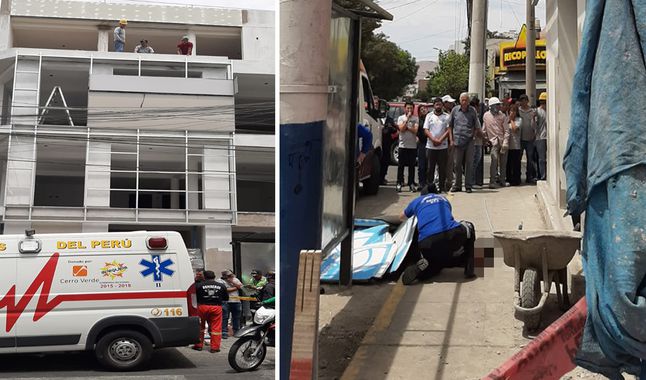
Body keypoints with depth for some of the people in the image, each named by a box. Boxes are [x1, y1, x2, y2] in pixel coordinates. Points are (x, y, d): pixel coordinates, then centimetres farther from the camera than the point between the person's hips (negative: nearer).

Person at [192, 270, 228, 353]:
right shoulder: (221, 286, 7)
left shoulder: (199, 285, -1)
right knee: (216, 328, 5)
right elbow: (226, 298, 14)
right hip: (216, 307, 1)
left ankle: (199, 345, 18)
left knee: (200, 327, 14)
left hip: (203, 307, -1)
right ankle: (214, 347, 4)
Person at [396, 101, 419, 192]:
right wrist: (407, 119, -11)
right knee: (401, 165, 0)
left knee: (412, 166, 4)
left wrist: (406, 126, -9)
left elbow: (415, 130, -8)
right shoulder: (401, 118, 5)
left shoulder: (416, 118, 5)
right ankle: (399, 183, 4)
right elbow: (401, 129, -11)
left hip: (413, 146, 1)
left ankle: (411, 184, 9)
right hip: (403, 145, -1)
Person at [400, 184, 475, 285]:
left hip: (427, 244, 0)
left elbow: (402, 218, 47)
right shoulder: (444, 199, 31)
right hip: (453, 236, 0)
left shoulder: (417, 201, 27)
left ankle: (422, 266, -7)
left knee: (435, 265, 30)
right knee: (468, 227, 33)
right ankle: (468, 269, 22)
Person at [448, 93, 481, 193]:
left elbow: (477, 126, 7)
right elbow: (450, 125, 10)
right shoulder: (455, 110, 5)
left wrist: (473, 135, -5)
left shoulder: (472, 111, 2)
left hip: (469, 141, -1)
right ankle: (457, 185, 17)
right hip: (457, 141, 1)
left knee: (469, 164, 2)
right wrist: (451, 139, 4)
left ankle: (468, 185, 10)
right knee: (457, 164, 7)